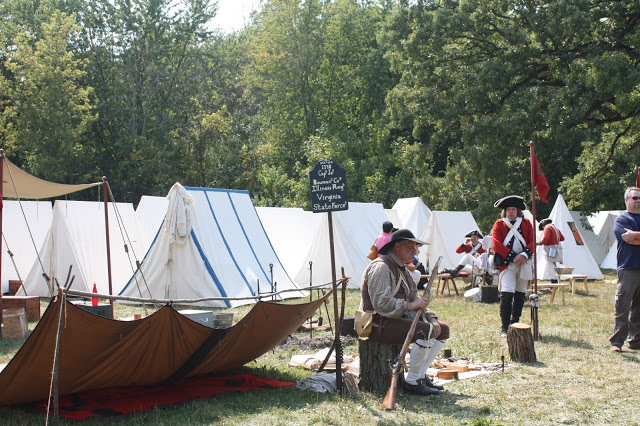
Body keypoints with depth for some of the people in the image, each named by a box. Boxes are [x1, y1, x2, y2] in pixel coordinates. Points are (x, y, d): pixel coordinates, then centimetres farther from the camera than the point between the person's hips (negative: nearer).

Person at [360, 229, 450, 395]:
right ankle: (412, 381, -17)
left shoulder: (402, 269, 19)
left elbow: (415, 298, 21)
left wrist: (431, 317, 4)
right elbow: (381, 303, -25)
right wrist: (409, 306, -19)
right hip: (379, 323, -11)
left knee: (443, 329, 7)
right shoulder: (381, 267, -14)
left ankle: (421, 375, 6)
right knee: (427, 331, -28)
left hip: (399, 319, 11)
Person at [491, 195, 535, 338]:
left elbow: (532, 242, 5)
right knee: (506, 294, -15)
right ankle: (505, 328, -15)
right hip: (507, 264, -4)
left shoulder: (526, 223, 13)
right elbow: (496, 244, -5)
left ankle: (515, 324, 23)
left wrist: (524, 254, -15)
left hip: (524, 264, 4)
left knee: (521, 294, 10)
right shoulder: (499, 224, 5)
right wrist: (513, 257, -14)